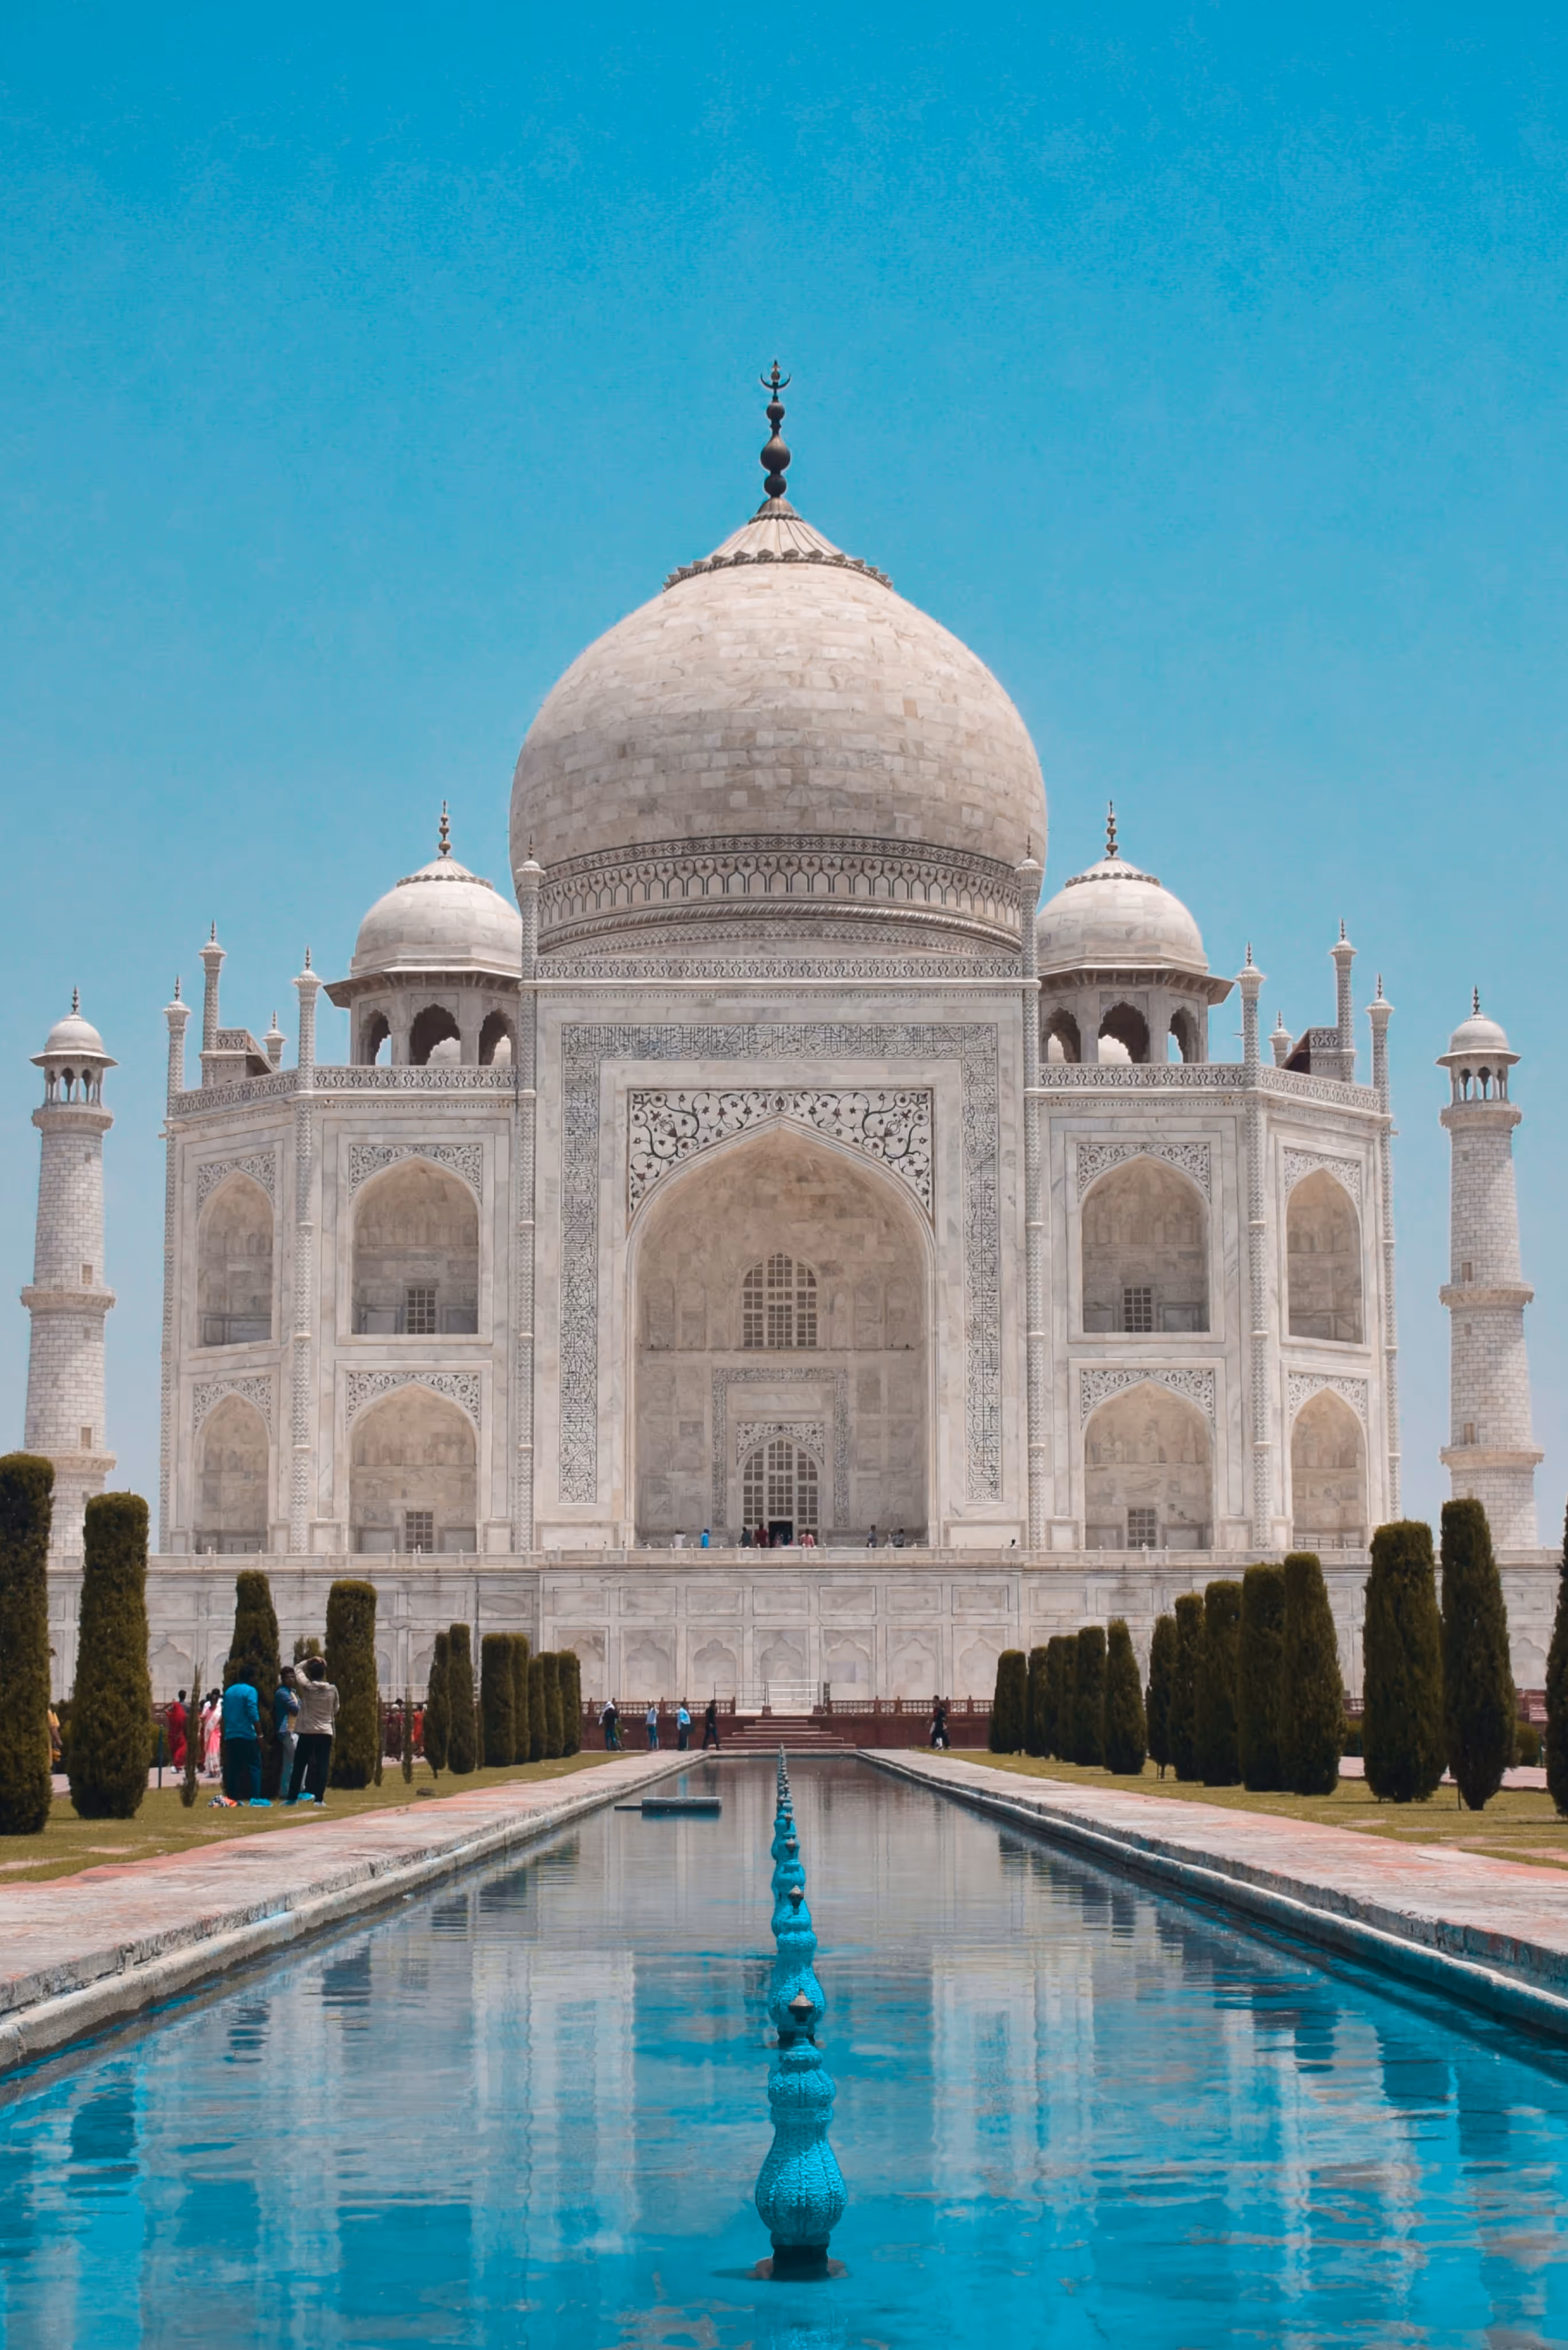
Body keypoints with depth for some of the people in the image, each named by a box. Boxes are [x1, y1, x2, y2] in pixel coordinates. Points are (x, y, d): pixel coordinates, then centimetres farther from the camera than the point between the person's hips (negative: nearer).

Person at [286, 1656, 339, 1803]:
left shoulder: (307, 1687, -4)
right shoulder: (332, 1690, 1)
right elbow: (335, 1711, 11)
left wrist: (309, 1661, 17)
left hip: (307, 1732, -1)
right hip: (326, 1733, 1)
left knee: (299, 1765, 6)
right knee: (323, 1766, 0)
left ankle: (292, 1797, 7)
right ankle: (319, 1798, -6)